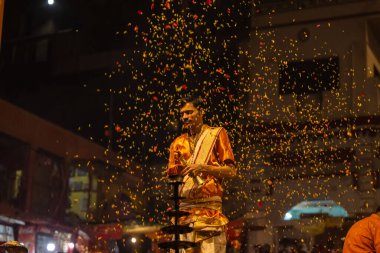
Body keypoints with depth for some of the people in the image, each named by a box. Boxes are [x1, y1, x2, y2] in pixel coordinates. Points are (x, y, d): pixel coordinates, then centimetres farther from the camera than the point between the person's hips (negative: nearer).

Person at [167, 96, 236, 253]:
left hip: (209, 207, -3)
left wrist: (202, 167, -13)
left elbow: (231, 171, 0)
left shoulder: (216, 134, 8)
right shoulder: (178, 143, 19)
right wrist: (178, 173, -4)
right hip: (183, 207, 3)